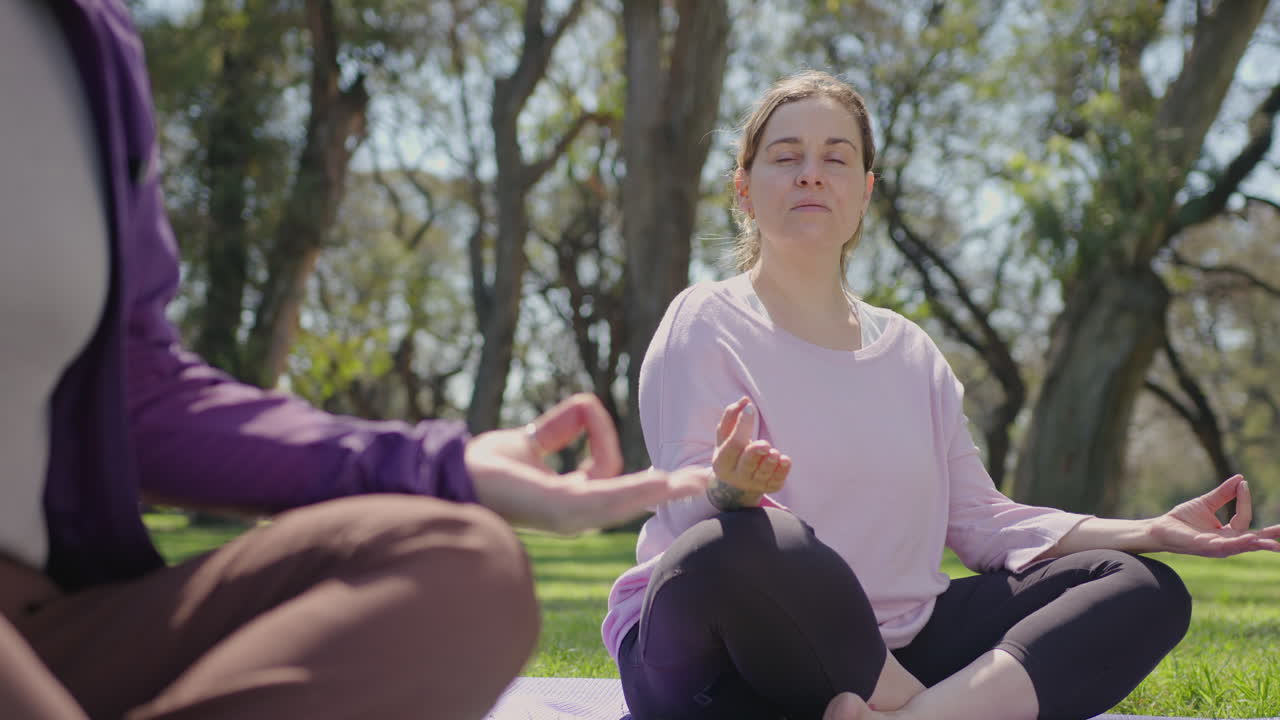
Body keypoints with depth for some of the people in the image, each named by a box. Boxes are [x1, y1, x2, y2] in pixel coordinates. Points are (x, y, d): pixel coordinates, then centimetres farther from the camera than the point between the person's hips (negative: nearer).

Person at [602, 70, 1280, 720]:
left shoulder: (910, 352, 18)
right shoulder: (706, 322, 0)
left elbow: (977, 518, 16)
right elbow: (687, 500, -13)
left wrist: (1150, 531, 5)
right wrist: (731, 489, -38)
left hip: (888, 648, 6)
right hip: (732, 654, -6)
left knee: (1144, 590, -8)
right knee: (735, 550, -41)